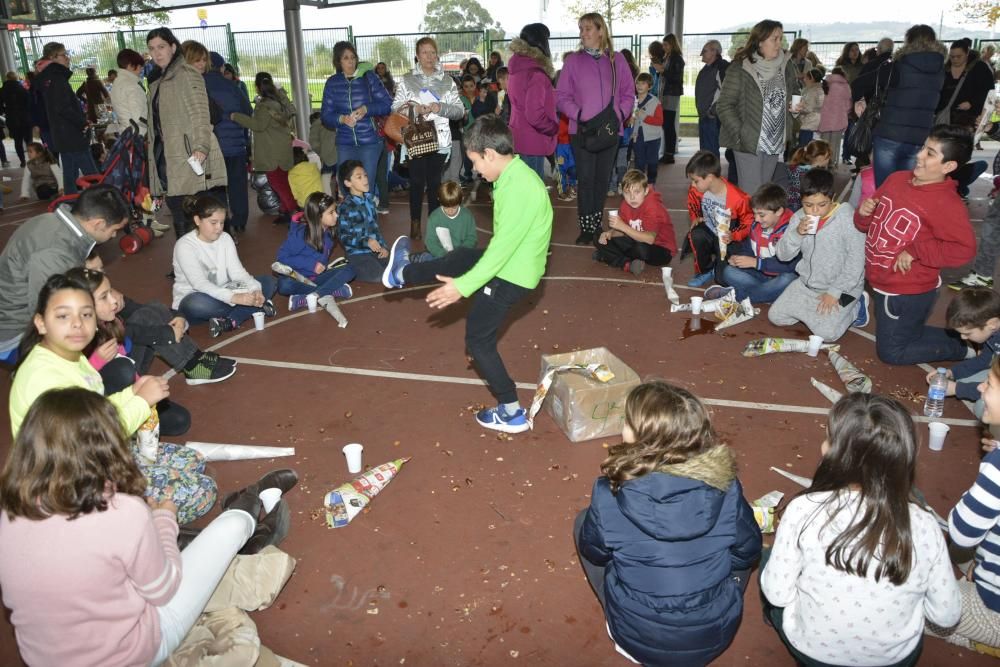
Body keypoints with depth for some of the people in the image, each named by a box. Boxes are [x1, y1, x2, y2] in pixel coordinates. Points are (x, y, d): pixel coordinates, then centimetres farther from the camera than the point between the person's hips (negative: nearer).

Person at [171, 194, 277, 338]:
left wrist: (255, 289, -30)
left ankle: (230, 321, -27)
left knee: (268, 282, -7)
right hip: (193, 300, -6)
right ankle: (256, 307, -23)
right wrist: (233, 297, -43)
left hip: (221, 296, 6)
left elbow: (237, 271, -8)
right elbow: (199, 284, -29)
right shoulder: (184, 245, -17)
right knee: (198, 304, -42)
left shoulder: (225, 238, 0)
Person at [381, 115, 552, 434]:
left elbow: (502, 247, -30)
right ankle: (403, 274, 53)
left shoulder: (518, 189, -30)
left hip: (510, 276, -9)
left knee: (478, 340, 4)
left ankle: (512, 413, 13)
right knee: (459, 258, 27)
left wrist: (463, 286, -26)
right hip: (511, 263, 9)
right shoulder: (517, 174, 1)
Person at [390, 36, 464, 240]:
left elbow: (460, 110, 4)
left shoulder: (447, 81, 9)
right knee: (417, 182, 0)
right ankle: (415, 224, 10)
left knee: (434, 182, 6)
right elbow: (396, 107, 1)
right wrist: (413, 108, -16)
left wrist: (441, 108, -13)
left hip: (439, 138, 1)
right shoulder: (407, 80, 6)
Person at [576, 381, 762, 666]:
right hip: (716, 633, 2)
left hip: (639, 639, -2)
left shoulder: (610, 495, -25)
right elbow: (747, 553, -3)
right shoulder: (724, 485, -19)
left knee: (583, 521, 15)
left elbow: (594, 554, -5)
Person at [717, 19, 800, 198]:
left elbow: (794, 92, 22)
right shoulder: (740, 69, -12)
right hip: (748, 143, -6)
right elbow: (724, 106, -11)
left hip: (776, 143, 6)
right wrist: (740, 135, -17)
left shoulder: (786, 65, 5)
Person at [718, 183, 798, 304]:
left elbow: (790, 264, -28)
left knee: (787, 280, -39)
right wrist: (737, 258, -12)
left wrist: (756, 262, -27)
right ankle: (768, 294, -21)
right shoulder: (756, 225, 0)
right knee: (729, 271, -12)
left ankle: (736, 295, -27)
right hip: (761, 275, 6)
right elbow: (747, 249, 13)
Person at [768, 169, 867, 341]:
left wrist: (835, 292, -18)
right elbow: (783, 255, -2)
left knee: (826, 332, -19)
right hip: (807, 283, 6)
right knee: (775, 316, 1)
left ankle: (856, 306, 8)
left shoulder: (848, 217, -18)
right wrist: (797, 233, -21)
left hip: (842, 287, -5)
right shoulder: (799, 217, -2)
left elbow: (856, 260, -17)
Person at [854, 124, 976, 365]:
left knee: (891, 352, 6)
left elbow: (964, 249, -29)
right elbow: (870, 224, 12)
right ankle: (956, 336, 37)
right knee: (904, 335, 25)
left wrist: (914, 251, -28)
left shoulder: (948, 204, -22)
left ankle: (962, 345, 21)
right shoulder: (897, 178, 0)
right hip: (882, 284, 8)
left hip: (909, 294, -8)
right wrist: (864, 214, -11)